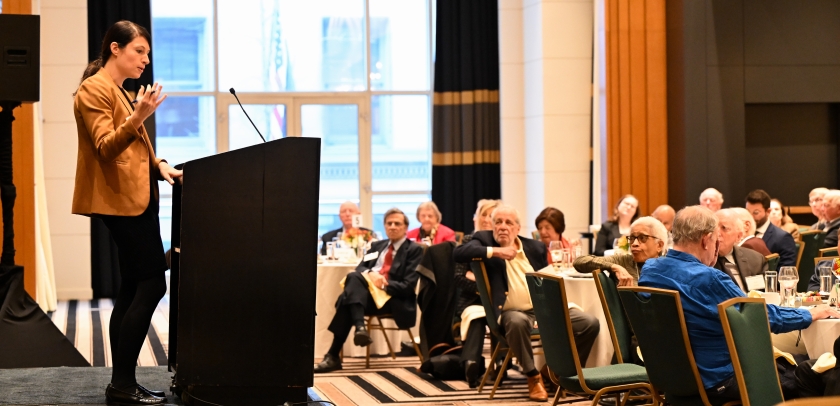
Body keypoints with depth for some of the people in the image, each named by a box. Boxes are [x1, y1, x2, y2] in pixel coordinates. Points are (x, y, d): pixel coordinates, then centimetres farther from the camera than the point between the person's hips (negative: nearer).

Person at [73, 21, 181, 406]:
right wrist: (138, 118, -34)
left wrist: (159, 164, 7)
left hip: (138, 198, 10)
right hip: (121, 199, -10)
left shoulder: (124, 93, 22)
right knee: (152, 284, -13)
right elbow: (105, 147, -18)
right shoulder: (95, 89, -8)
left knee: (133, 290, 7)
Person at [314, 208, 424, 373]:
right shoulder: (377, 245, 23)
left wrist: (382, 284, -18)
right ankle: (359, 327, -40)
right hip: (369, 293, 5)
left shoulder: (414, 250, 3)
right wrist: (370, 274, -10)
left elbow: (407, 286, -7)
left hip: (394, 299, -5)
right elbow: (359, 268, 13)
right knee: (354, 277, -31)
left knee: (347, 300, -31)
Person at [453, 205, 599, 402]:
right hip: (513, 311, -4)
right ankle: (533, 377, -19)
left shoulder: (535, 247, 14)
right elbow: (459, 253, -12)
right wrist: (495, 251, -18)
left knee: (590, 323, -14)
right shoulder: (484, 240, 5)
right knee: (517, 322, -41)